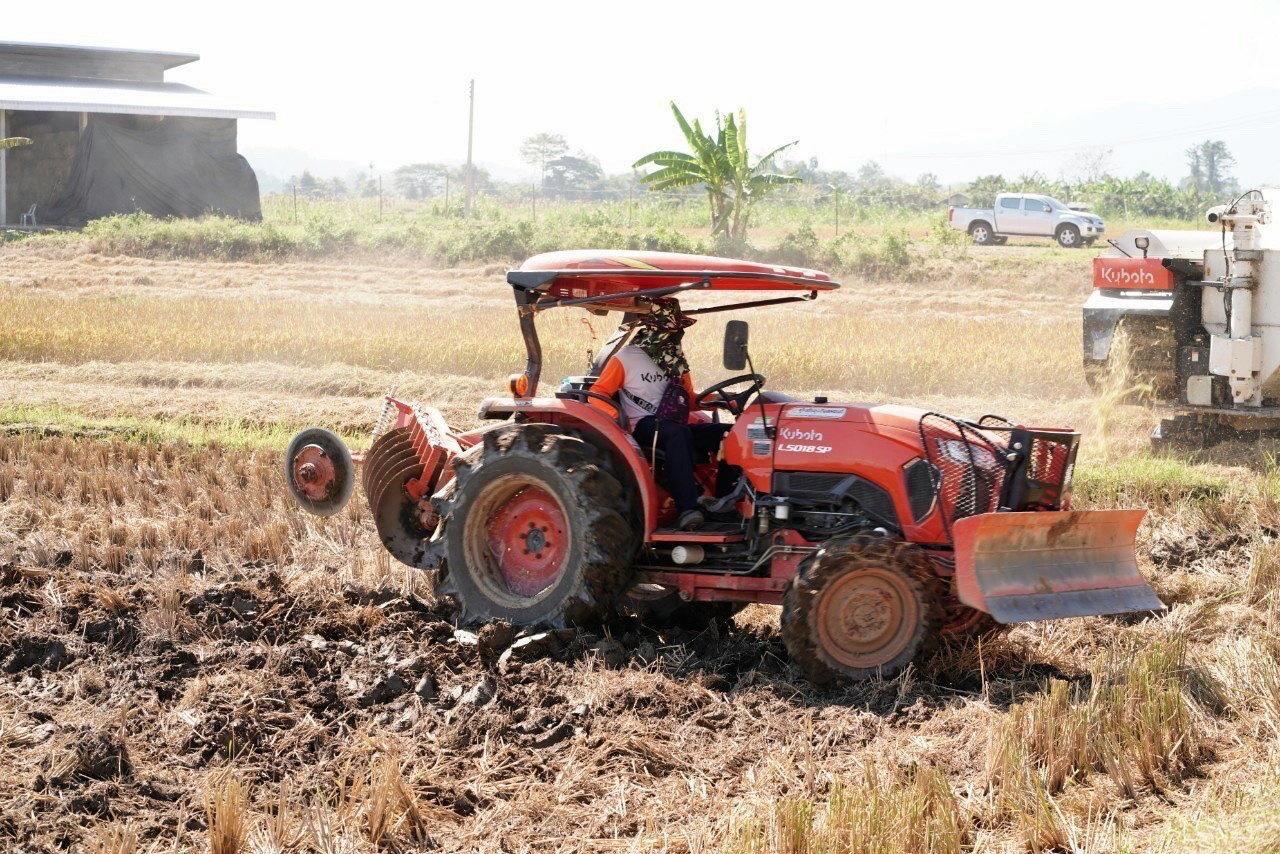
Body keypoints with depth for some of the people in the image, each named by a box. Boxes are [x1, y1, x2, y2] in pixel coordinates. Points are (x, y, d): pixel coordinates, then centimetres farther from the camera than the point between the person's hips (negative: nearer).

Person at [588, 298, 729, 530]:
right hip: (643, 426, -6)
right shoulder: (627, 358, 2)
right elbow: (597, 395, 1)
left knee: (727, 434, -19)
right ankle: (688, 508, -49)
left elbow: (689, 398, 26)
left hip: (677, 427, 6)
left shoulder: (676, 359, 20)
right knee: (678, 434, -40)